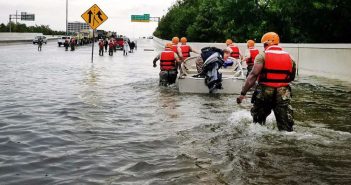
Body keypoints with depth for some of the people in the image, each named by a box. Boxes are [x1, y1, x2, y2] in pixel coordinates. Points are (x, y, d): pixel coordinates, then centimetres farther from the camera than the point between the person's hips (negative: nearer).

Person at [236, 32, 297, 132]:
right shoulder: (289, 57, 10)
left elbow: (253, 75, -14)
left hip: (265, 91, -2)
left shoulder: (262, 56, -5)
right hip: (283, 93, 3)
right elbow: (291, 77, 16)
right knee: (285, 125, 3)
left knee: (258, 120, 18)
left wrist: (243, 93, -16)